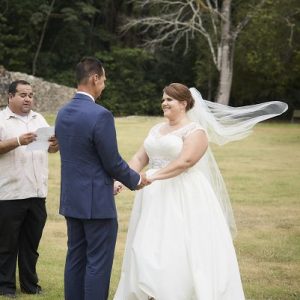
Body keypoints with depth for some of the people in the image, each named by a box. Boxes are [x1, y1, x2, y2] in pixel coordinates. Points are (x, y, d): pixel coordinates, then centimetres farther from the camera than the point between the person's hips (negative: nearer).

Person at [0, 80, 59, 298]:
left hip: (37, 192, 5)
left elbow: (50, 148, 12)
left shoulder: (39, 119, 15)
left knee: (32, 243, 11)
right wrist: (18, 141, -29)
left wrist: (55, 145, -11)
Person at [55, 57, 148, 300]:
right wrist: (137, 180, 4)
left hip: (71, 199, 8)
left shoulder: (62, 114, 7)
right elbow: (113, 162, -15)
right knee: (98, 263, -1)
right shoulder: (100, 115, -19)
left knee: (75, 259, 14)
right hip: (97, 202, -8)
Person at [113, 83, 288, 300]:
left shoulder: (195, 131, -7)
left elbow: (185, 161, -21)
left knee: (182, 251, -8)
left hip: (184, 200, -7)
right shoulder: (157, 130, 16)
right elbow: (140, 158, 12)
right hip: (155, 198, 7)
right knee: (147, 248, 5)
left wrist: (153, 177, -26)